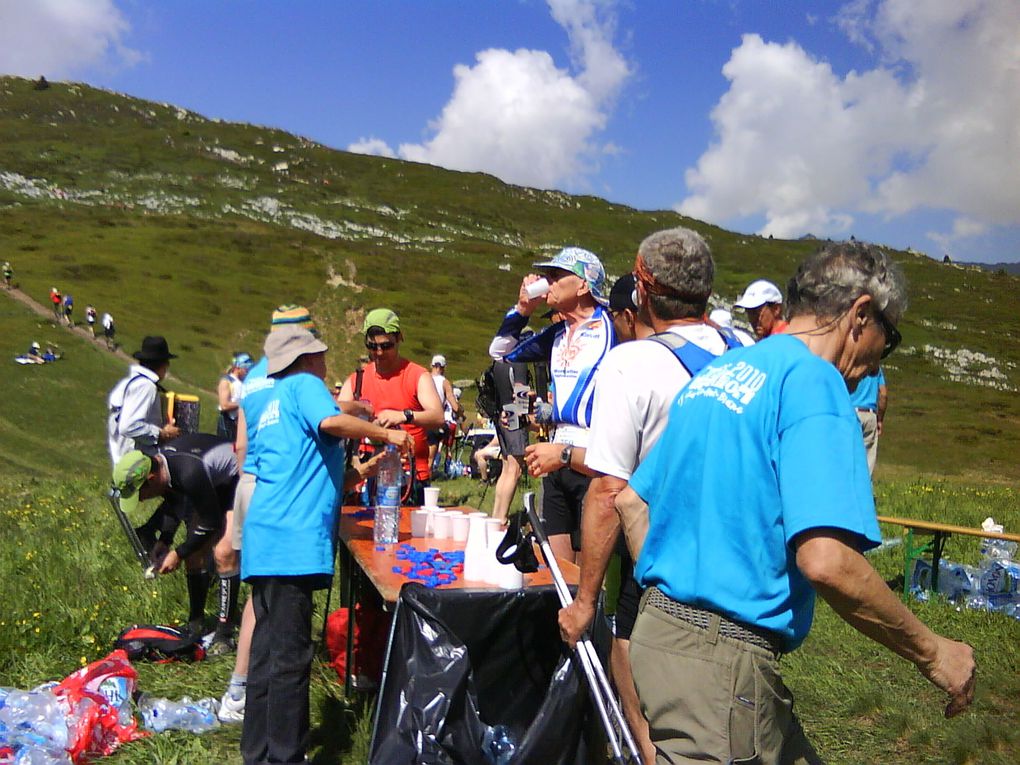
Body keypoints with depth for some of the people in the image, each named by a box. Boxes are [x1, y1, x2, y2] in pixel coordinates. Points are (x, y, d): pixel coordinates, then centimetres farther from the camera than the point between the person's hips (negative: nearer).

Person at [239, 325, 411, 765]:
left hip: (265, 536, 9)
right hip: (292, 538, -9)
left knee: (268, 651, 13)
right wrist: (384, 433, -8)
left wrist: (361, 472, 21)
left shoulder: (269, 403, 27)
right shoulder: (304, 384, 2)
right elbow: (331, 422, -21)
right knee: (290, 657, -5)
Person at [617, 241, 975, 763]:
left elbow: (631, 502, 18)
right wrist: (931, 652, -11)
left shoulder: (716, 372, 13)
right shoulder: (813, 380, -13)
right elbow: (825, 560, -25)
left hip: (661, 633, 9)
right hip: (723, 665, -9)